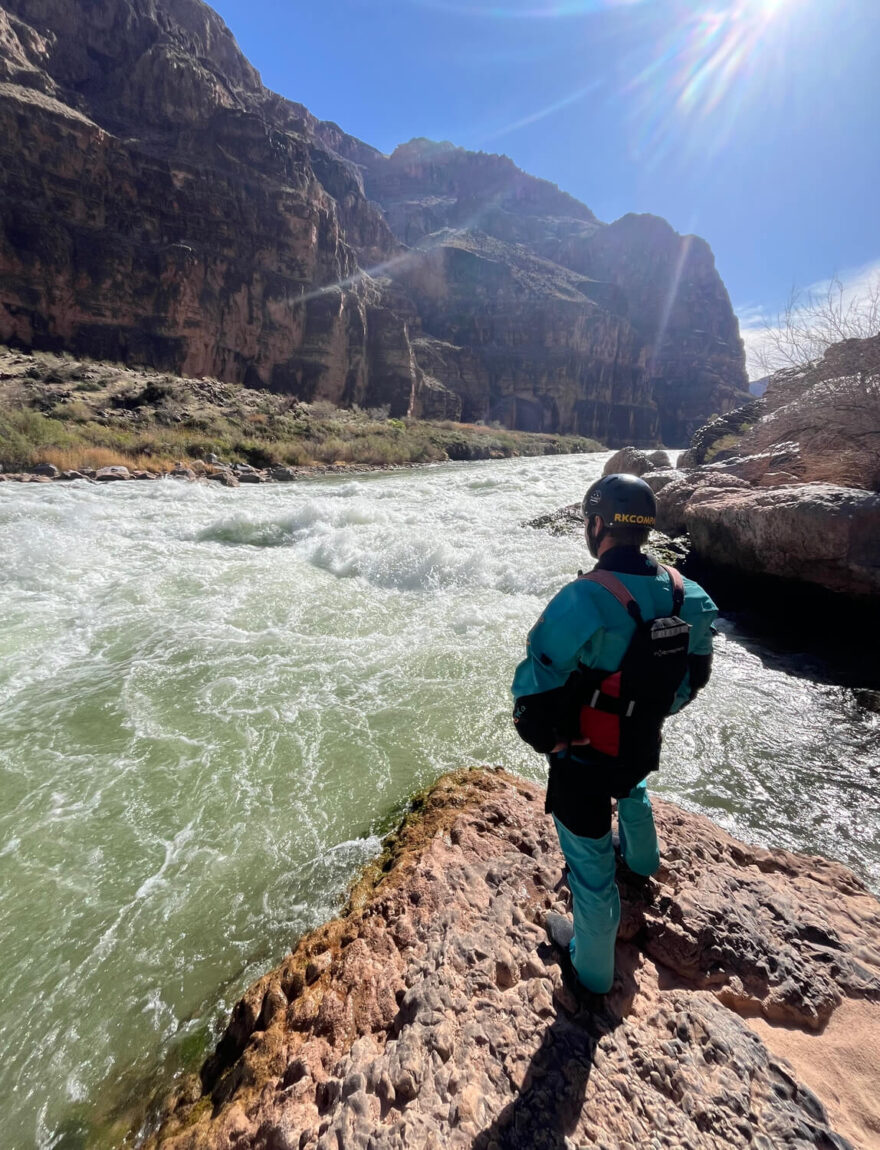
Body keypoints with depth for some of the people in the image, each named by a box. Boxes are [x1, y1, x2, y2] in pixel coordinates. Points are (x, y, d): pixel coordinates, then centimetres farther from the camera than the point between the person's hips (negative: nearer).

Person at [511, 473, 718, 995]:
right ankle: (642, 859, 70)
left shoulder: (582, 601, -33)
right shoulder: (684, 594, -12)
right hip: (645, 745, 7)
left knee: (591, 862, 16)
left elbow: (535, 687, -28)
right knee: (632, 793, 39)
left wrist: (544, 739, -6)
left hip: (584, 758, -6)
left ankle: (593, 967, 42)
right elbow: (696, 673, 3)